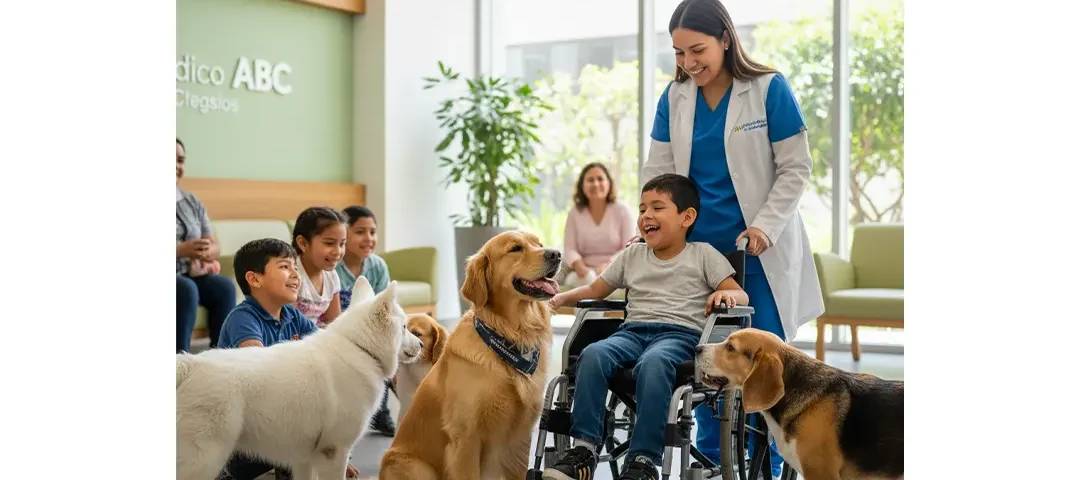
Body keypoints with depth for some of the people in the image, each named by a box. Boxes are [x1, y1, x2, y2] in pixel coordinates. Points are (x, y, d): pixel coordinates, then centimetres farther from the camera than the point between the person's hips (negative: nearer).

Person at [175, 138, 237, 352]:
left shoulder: (192, 202, 11)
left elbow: (215, 247, 9)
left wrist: (207, 252, -16)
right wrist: (181, 250, -26)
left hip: (190, 273, 5)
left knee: (224, 286, -21)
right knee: (186, 289, -33)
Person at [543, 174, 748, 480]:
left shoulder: (703, 254, 14)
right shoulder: (632, 255, 24)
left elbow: (741, 296, 9)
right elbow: (595, 290, 28)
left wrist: (726, 294, -15)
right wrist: (564, 297, 10)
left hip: (680, 332, -4)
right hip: (633, 330, 4)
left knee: (652, 363, -40)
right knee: (593, 355, -31)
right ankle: (584, 447, -30)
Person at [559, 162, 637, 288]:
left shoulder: (622, 211, 4)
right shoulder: (574, 213, 9)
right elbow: (569, 249, 2)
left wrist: (608, 265, -22)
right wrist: (579, 266, -22)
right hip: (585, 273, 0)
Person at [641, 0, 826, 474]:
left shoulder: (770, 89, -9)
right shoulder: (674, 97, 2)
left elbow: (795, 168, -7)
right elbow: (658, 169, 3)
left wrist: (765, 226, -16)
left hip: (757, 247, -3)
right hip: (697, 246, 4)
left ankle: (766, 465, 12)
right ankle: (710, 459, 21)